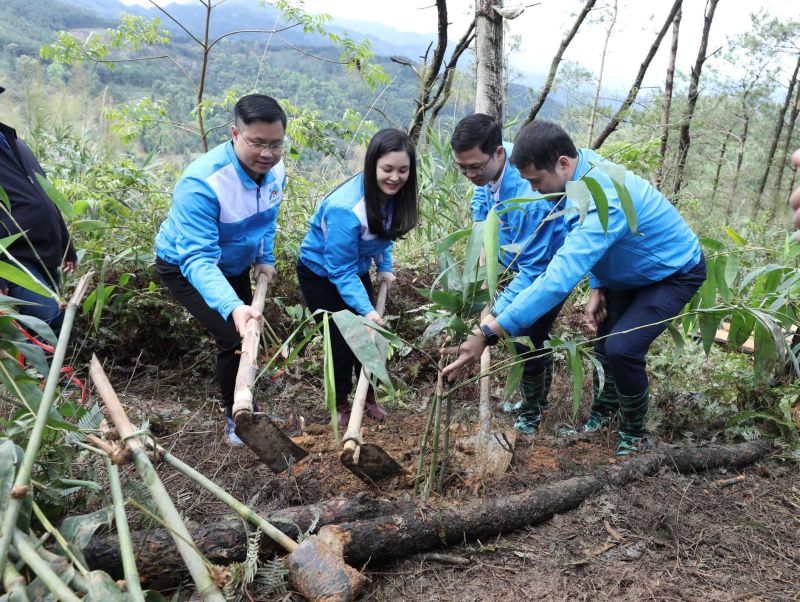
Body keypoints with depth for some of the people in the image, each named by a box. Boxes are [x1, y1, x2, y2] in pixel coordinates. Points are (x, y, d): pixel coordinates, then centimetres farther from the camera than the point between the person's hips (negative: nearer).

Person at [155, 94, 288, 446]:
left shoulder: (276, 169, -15)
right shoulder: (202, 183, -38)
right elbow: (198, 259, -44)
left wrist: (265, 258, -4)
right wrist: (233, 307, -57)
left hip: (233, 263, 7)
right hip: (185, 267, -7)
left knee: (249, 331, 19)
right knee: (234, 337, -19)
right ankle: (234, 418, 7)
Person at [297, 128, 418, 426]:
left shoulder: (391, 194, -16)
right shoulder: (346, 208, -38)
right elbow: (341, 270, -34)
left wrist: (384, 267, -2)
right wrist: (366, 309, -40)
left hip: (357, 269, 7)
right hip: (321, 273, -6)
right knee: (343, 339, -4)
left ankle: (369, 396, 28)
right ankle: (340, 404, 19)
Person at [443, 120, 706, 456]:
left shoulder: (603, 202, -41)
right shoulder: (585, 168, -13)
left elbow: (558, 280, -49)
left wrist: (488, 333, -51)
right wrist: (597, 287, -5)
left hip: (676, 273, -9)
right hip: (633, 270, 9)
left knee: (622, 347, -19)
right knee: (604, 338, 11)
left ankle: (635, 436, 5)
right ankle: (604, 413, 33)